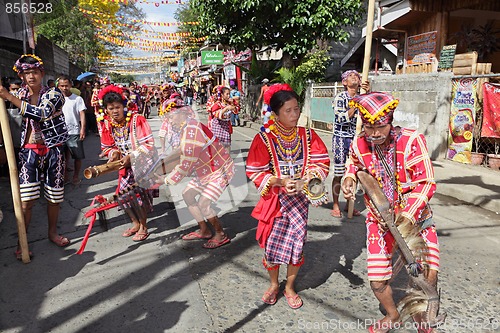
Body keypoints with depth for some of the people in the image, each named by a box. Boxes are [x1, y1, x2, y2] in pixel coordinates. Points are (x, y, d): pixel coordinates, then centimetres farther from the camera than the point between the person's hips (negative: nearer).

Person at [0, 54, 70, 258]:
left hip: (53, 150, -2)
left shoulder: (53, 94, -6)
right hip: (29, 151, 2)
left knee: (54, 197, 9)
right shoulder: (20, 95, 8)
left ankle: (52, 232, 30)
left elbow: (42, 113, -25)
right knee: (26, 200, -6)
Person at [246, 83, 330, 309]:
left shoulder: (307, 136, -4)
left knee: (296, 245, 9)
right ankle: (274, 284, 36)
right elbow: (255, 172, -11)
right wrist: (280, 182, -23)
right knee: (271, 244, 7)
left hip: (300, 198, 2)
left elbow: (321, 163, -3)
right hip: (274, 199, -2)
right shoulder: (264, 139, -12)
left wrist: (304, 181, -20)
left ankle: (289, 287, 33)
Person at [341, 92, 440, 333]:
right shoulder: (359, 145, -8)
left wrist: (408, 214, -28)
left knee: (428, 274, -12)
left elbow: (426, 183, -18)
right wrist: (349, 176, -4)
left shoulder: (412, 140, -19)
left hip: (414, 216, -2)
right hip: (379, 218, 2)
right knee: (377, 282, 3)